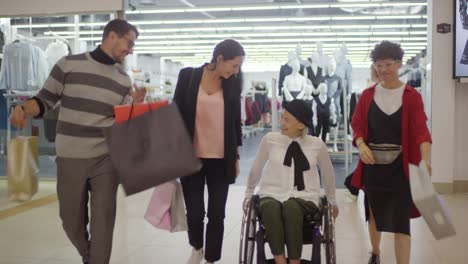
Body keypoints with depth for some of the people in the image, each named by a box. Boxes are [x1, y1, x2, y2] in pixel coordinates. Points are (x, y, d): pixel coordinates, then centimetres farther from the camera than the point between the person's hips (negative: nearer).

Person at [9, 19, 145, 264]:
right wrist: (24, 108, -19)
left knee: (103, 221, -1)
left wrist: (135, 105, -7)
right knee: (71, 220, 11)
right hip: (70, 159, -1)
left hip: (106, 159, 2)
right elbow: (45, 100, 1)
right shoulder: (68, 64, -3)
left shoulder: (124, 80, 7)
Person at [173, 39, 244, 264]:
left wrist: (236, 157, 9)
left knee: (217, 214, 1)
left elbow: (236, 121, 10)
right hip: (191, 157, -1)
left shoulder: (232, 84, 4)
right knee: (194, 212, 1)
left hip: (221, 160, 2)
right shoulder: (188, 76, -3)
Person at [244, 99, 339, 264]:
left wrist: (332, 201, 31)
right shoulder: (270, 139, 0)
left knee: (291, 207, -37)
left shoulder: (317, 144, 2)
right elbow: (256, 169, 16)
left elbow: (328, 172, 20)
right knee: (270, 208, -37)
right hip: (272, 195, 0)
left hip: (303, 198, 0)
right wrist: (248, 195, 26)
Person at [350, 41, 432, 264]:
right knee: (374, 213, 18)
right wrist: (361, 144, -16)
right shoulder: (368, 95, 5)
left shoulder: (411, 96, -4)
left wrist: (426, 159, -29)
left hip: (401, 166, -3)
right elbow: (357, 124, 5)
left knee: (401, 220, -4)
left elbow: (420, 130, -14)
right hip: (373, 164, 3)